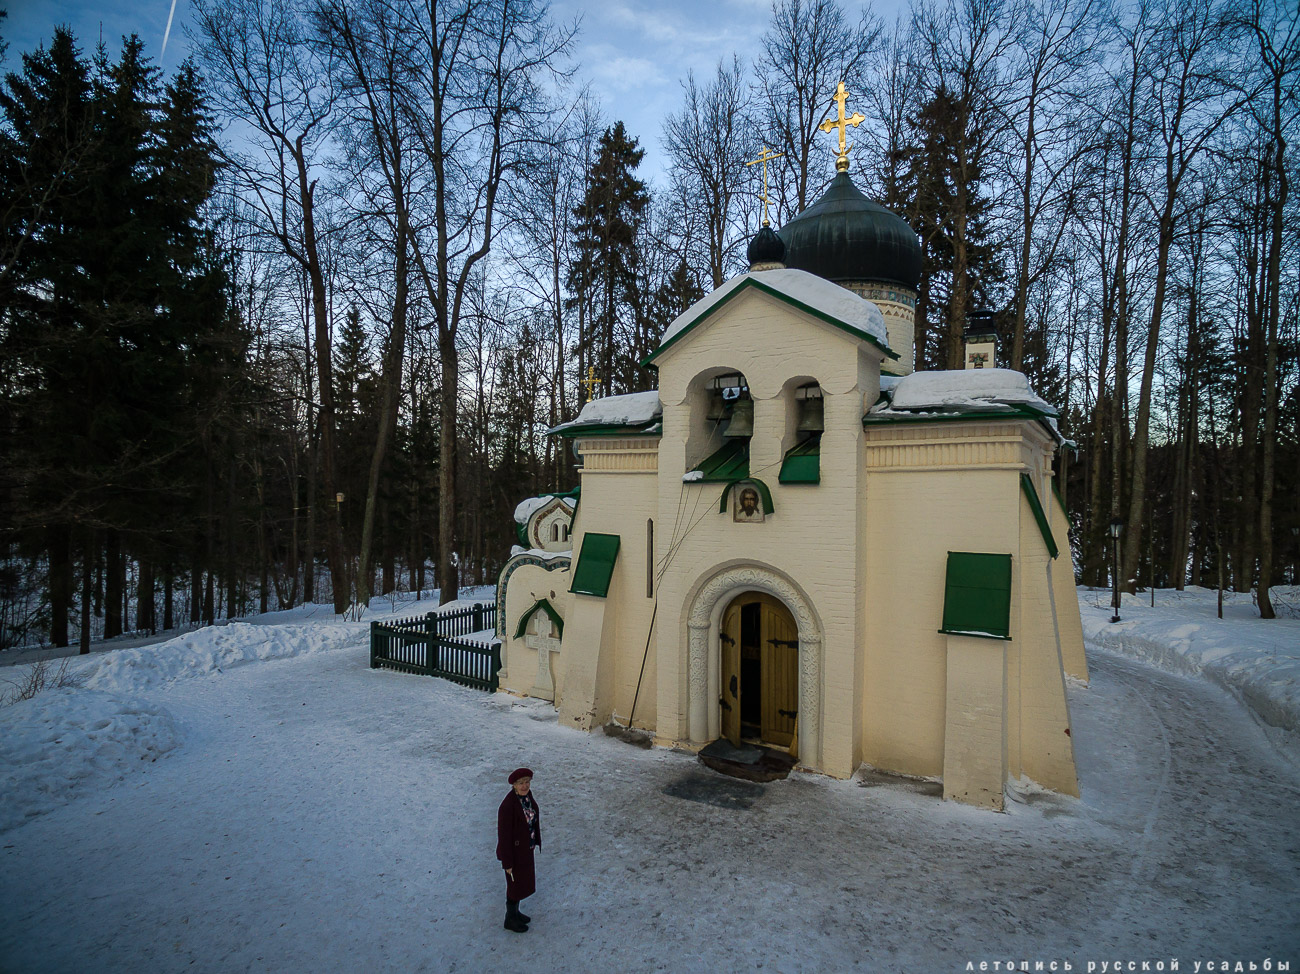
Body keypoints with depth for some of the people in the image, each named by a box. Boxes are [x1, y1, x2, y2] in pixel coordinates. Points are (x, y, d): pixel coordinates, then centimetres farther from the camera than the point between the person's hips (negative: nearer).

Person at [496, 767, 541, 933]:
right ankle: (510, 919, 41)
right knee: (516, 885, 14)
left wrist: (535, 842, 17)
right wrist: (507, 863, -16)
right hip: (514, 851, -8)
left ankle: (514, 912, 51)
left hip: (526, 846, 8)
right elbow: (504, 835, -25)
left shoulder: (527, 795, -11)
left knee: (524, 880, 27)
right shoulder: (507, 806, -36)